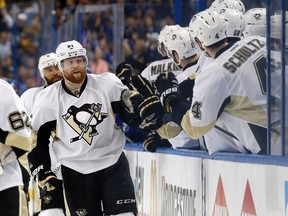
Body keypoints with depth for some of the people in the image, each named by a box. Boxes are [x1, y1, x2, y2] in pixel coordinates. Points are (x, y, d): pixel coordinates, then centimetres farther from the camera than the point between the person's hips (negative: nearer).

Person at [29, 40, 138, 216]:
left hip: (114, 164, 0)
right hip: (76, 173, 0)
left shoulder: (108, 84, -5)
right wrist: (43, 172, -3)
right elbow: (39, 139, 3)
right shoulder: (48, 99, -3)